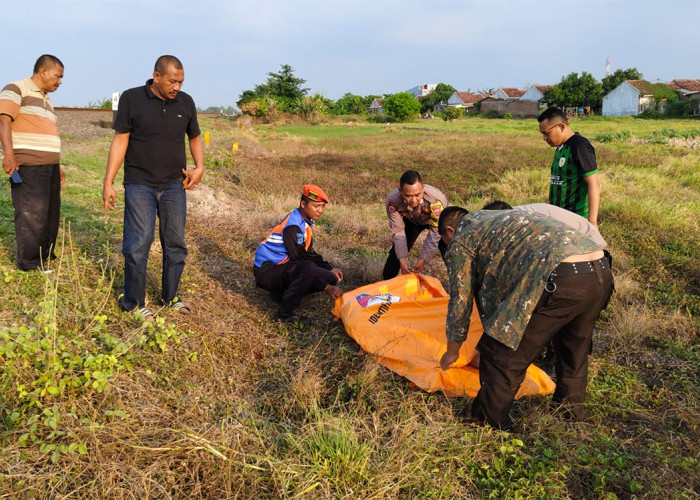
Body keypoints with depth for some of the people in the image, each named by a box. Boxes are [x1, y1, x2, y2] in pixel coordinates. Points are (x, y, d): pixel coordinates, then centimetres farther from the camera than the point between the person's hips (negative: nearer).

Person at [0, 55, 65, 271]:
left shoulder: (46, 99, 22)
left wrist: (57, 166, 25)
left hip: (49, 167, 8)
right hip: (27, 167, -8)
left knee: (51, 215, 10)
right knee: (32, 216, -7)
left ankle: (46, 261, 22)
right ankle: (30, 267, 2)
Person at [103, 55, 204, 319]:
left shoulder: (185, 102, 5)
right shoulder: (132, 99, -4)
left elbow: (195, 138, 18)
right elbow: (120, 141, -4)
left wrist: (199, 167, 0)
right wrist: (108, 182, -7)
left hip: (174, 185, 4)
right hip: (139, 185, -3)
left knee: (175, 244, 8)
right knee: (138, 244, -6)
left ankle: (170, 297, 24)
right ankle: (133, 303, 10)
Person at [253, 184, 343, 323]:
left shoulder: (307, 221, 6)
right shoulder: (293, 225, -23)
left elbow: (309, 253, 16)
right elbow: (301, 260, -24)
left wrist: (330, 269, 3)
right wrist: (326, 288, -24)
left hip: (284, 266, 10)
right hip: (267, 270, -9)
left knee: (331, 279, -3)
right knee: (308, 269, -37)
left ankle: (281, 293, 7)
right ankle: (284, 313, -21)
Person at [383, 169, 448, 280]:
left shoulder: (436, 200, -44)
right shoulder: (393, 201, -37)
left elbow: (435, 233, -33)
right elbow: (398, 232, -25)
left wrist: (423, 259, -35)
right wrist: (402, 260, -31)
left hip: (436, 221, -2)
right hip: (410, 220, 2)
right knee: (397, 251, 2)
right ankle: (387, 281, 24)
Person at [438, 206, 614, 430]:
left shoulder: (460, 241, 13)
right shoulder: (497, 218, 37)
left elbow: (460, 302, 17)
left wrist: (452, 351, 32)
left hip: (561, 280, -9)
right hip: (601, 271, 9)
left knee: (501, 357, 5)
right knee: (573, 356, 30)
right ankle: (572, 418, 47)